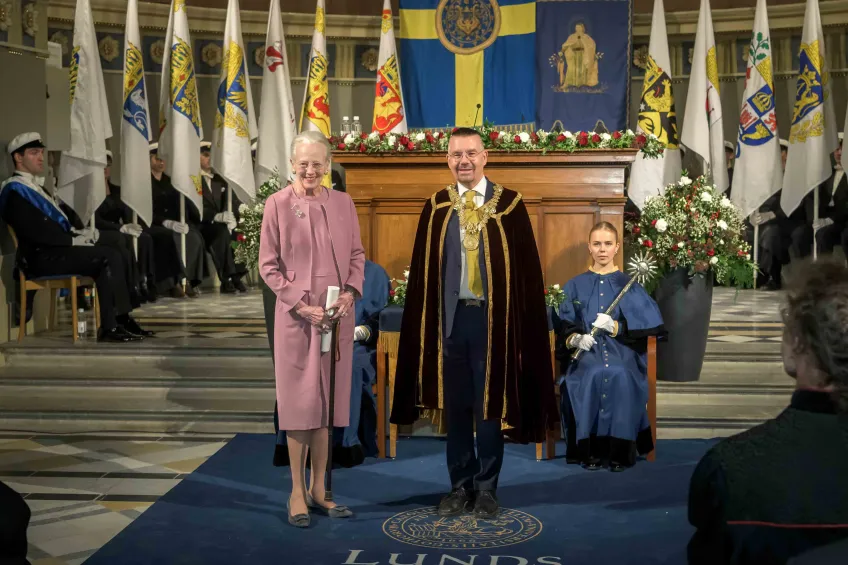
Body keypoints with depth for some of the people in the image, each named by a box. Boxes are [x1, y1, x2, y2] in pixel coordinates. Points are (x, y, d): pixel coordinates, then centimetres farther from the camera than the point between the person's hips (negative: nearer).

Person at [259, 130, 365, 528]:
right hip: (295, 316, -3)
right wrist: (301, 305, -13)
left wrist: (350, 292, -9)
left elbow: (357, 255, 9)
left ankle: (318, 490, 22)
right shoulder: (278, 204, -4)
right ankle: (297, 493, 14)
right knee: (299, 401, 3)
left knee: (327, 400, 10)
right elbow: (268, 265, -4)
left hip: (337, 316, 3)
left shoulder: (343, 203, 5)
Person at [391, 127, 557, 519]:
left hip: (493, 318, -2)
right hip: (450, 317, 2)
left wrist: (520, 321, -8)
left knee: (491, 405, 7)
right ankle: (460, 486, 24)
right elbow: (422, 269, 6)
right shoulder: (436, 207, 5)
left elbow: (526, 268, -2)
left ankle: (486, 489, 20)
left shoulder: (510, 204, -2)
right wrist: (429, 321, 1)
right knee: (455, 406, 10)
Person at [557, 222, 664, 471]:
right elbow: (562, 325, 5)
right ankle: (590, 452, -22)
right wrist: (575, 338, -17)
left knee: (620, 377, -33)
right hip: (586, 354, 0)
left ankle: (620, 453, -22)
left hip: (622, 354, 0)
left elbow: (650, 324, -1)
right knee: (592, 376, -33)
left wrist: (616, 327, -15)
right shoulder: (575, 286, 10)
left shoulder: (630, 285, 8)